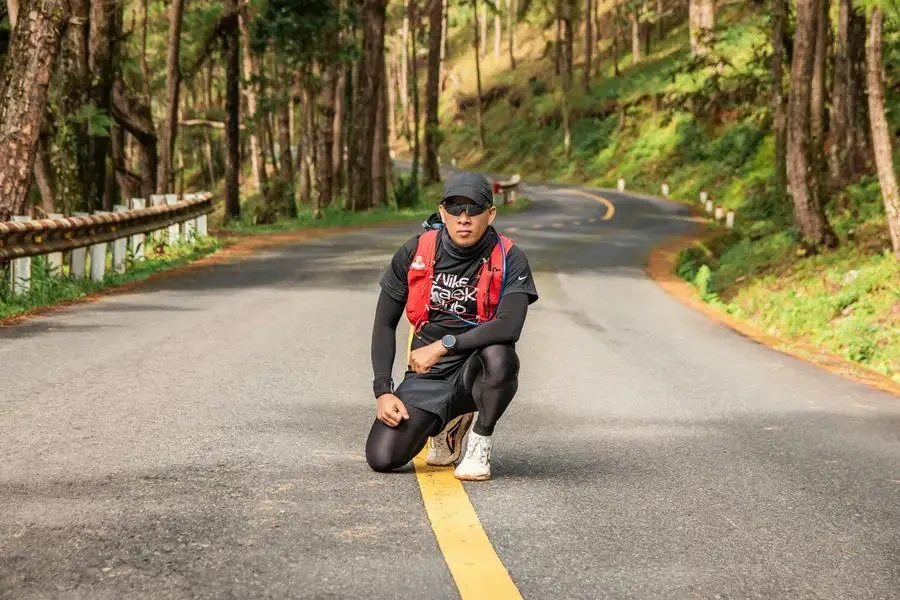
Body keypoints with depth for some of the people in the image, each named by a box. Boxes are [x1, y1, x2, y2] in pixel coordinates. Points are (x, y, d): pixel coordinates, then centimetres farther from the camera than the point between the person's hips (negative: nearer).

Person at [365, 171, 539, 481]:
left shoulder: (509, 259, -11)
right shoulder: (415, 252, -4)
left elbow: (510, 327, -27)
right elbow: (384, 324, 3)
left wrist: (442, 346, -27)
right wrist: (383, 391, -7)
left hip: (475, 372, -2)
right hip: (427, 375, 2)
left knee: (499, 356, -39)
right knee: (382, 458, -16)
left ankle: (480, 439, -7)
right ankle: (448, 425, 19)